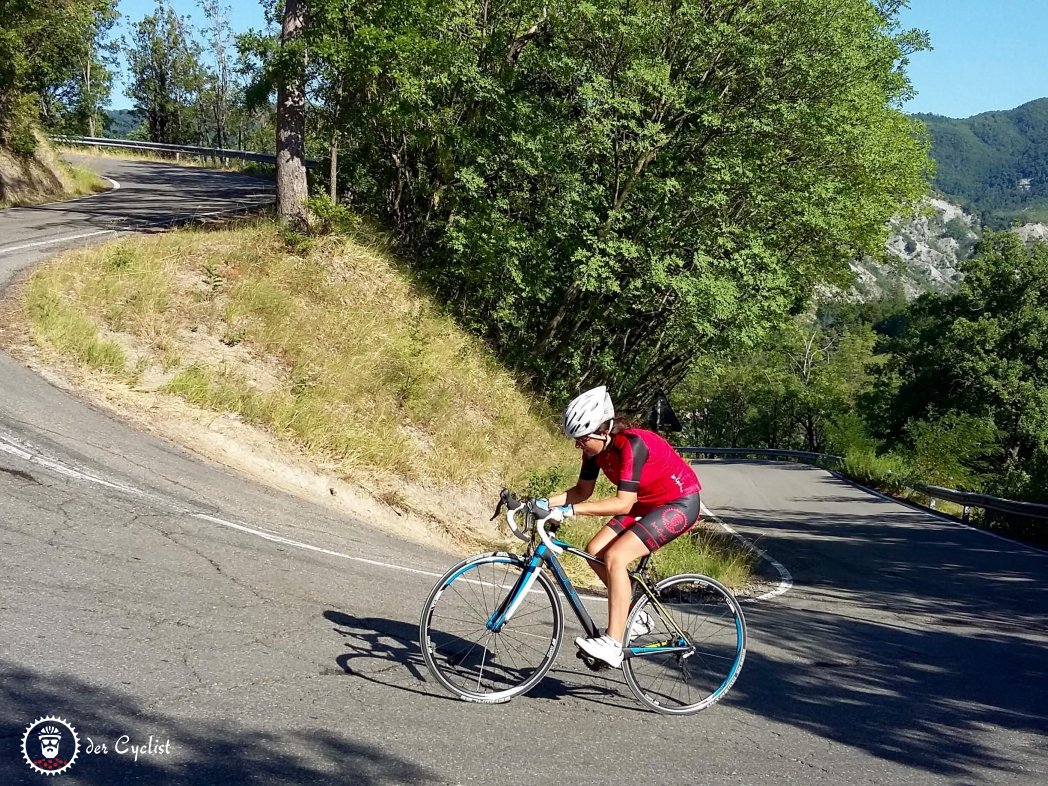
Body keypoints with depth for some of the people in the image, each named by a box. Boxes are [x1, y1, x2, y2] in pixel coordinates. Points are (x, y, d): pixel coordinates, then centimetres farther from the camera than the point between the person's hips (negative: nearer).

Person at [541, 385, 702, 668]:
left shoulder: (631, 444, -31)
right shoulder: (595, 447, -6)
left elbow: (623, 504, -35)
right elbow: (582, 491, 5)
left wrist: (569, 510, -38)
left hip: (680, 504, -9)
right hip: (648, 504, 9)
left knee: (615, 557, -23)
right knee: (595, 551, -5)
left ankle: (613, 645, -21)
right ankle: (635, 617, 12)